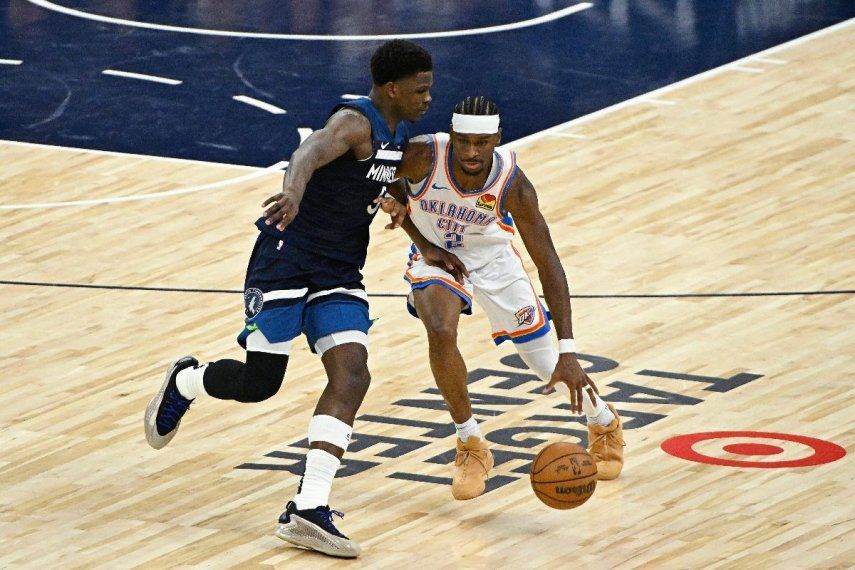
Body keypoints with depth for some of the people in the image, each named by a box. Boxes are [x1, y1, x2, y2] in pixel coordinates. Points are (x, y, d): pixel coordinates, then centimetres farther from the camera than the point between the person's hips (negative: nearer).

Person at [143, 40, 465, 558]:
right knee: (260, 383, -1)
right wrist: (294, 187, -63)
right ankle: (184, 382, 34)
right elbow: (312, 150, -41)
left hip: (340, 275, 8)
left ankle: (309, 510, -16)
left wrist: (426, 247, 35)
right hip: (287, 258, -8)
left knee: (351, 375, -13)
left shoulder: (399, 138, 11)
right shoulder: (355, 123, -17)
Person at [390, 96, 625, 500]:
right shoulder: (422, 157, -33)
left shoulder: (511, 183, -31)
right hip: (434, 254, 0)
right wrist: (423, 241, -20)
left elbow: (548, 264, -29)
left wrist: (568, 351, -35)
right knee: (441, 333, -29)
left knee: (545, 358, 4)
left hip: (491, 258, 0)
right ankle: (471, 446, -8)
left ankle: (603, 421, 37)